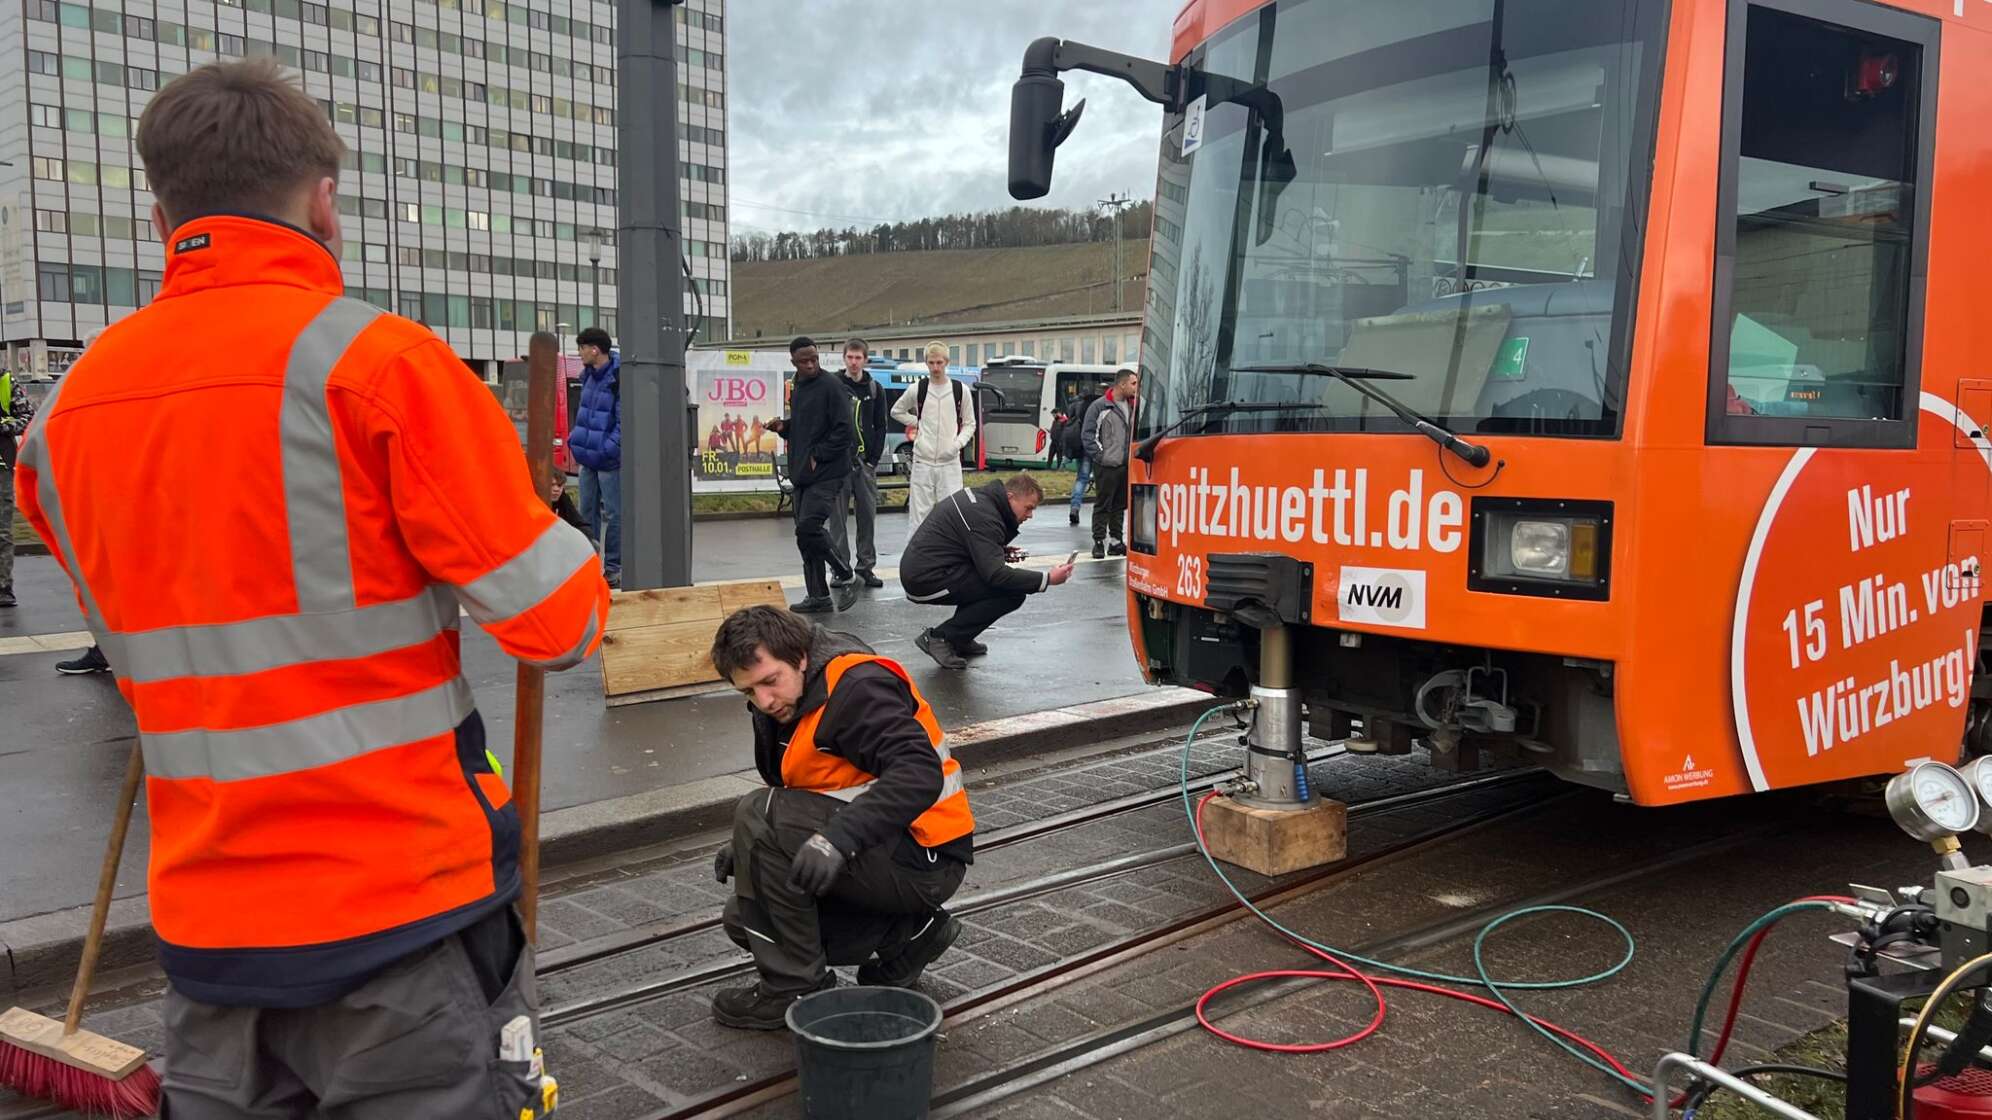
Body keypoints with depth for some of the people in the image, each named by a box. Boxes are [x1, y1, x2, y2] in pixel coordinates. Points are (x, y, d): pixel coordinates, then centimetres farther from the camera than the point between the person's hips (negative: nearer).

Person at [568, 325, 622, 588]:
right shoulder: (589, 375, 12)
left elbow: (624, 421, -19)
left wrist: (608, 449, -23)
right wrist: (575, 438, 14)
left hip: (609, 459, -9)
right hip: (588, 457, 9)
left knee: (613, 514, -1)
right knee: (587, 512, 13)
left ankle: (613, 567, 7)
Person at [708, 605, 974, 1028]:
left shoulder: (857, 687, -20)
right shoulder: (783, 704, 9)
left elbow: (920, 775, -33)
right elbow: (795, 800, 19)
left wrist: (839, 839, -41)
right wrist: (748, 850, 1)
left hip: (925, 858, -10)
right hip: (883, 849, 10)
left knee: (759, 815, -20)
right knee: (746, 918, 9)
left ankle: (797, 988, -9)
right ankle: (904, 933, 11)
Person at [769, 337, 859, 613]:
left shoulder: (831, 387, -9)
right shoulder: (797, 389, 16)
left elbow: (845, 431, -14)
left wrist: (817, 455, -14)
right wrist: (783, 427, 8)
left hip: (826, 474, -8)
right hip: (802, 475, 8)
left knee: (809, 528, -19)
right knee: (805, 535, 8)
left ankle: (846, 578, 0)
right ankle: (818, 596, 15)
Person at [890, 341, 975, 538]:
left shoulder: (960, 390, 4)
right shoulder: (916, 389, 4)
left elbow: (969, 424, 11)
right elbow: (896, 411, 20)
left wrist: (959, 442, -6)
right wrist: (917, 423, 7)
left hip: (950, 462, 0)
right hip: (922, 461, 0)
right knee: (918, 515, 1)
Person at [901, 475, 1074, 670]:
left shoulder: (977, 496, 11)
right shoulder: (984, 516, -19)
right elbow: (995, 574, -25)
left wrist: (1000, 551, 10)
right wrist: (1046, 579, -22)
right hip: (928, 580, -10)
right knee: (1013, 593, -13)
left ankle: (959, 639, 18)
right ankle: (940, 638, -8)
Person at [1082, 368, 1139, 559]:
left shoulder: (1131, 406, 11)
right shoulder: (1100, 406, -8)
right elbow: (1087, 434, -7)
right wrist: (1099, 455, -12)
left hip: (1126, 465, 7)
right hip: (1106, 465, -7)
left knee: (1120, 505, 12)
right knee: (1102, 505, -1)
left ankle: (1116, 542, 19)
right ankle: (1099, 542, 4)